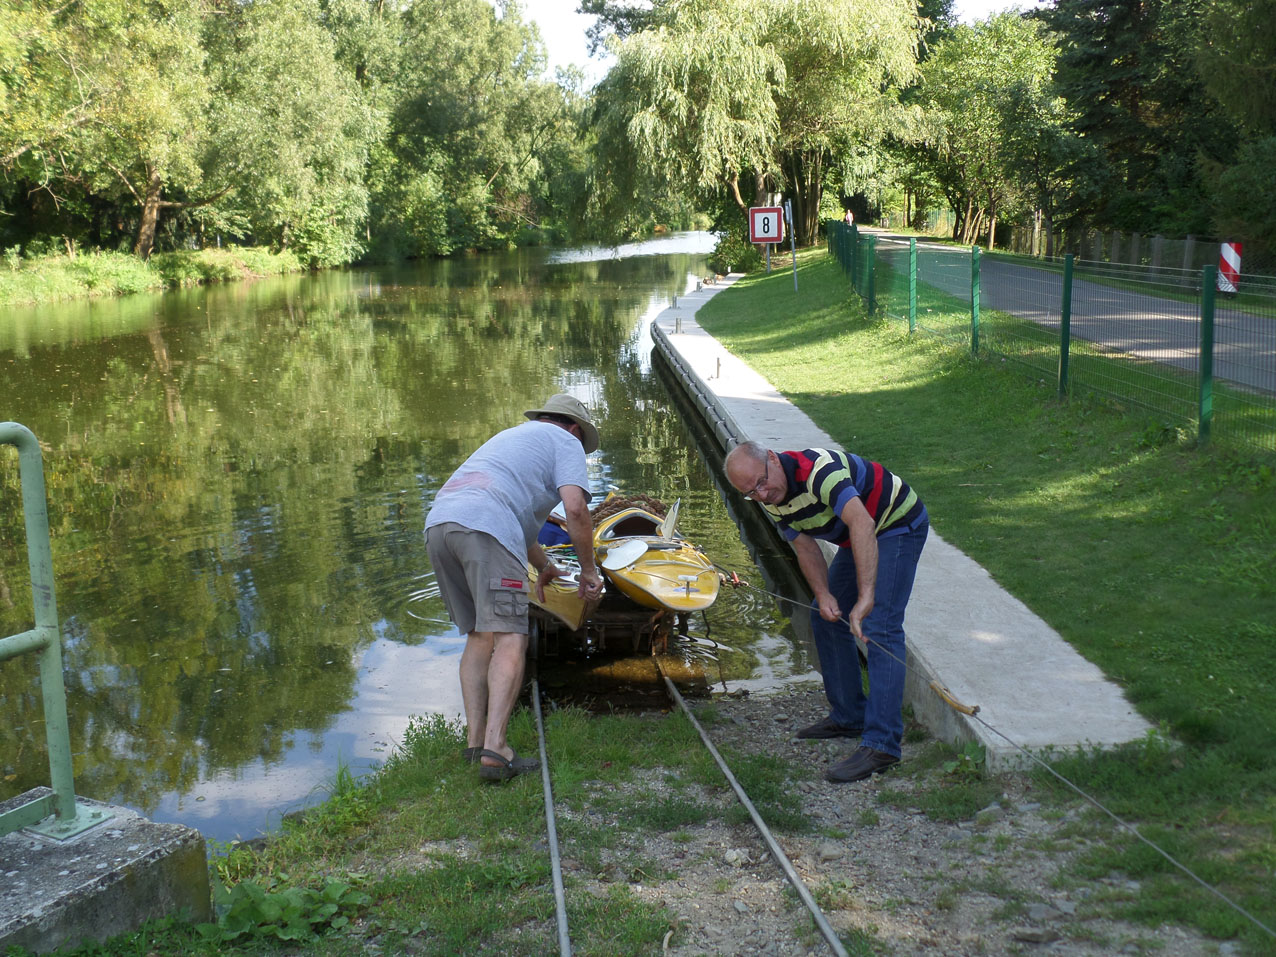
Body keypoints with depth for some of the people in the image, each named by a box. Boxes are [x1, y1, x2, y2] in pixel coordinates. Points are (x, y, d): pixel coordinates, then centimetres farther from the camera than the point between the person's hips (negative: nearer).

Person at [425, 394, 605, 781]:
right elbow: (575, 509, 0)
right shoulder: (566, 443, 17)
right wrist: (588, 570, 12)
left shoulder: (512, 435, 40)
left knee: (479, 637, 14)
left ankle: (475, 739, 8)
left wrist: (544, 566, 59)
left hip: (437, 524, 8)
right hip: (483, 529, -8)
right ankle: (494, 750, -21)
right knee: (509, 640, -10)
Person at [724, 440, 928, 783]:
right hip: (858, 537, 9)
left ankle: (881, 744, -20)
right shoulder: (773, 498, -6)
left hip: (899, 526, -9)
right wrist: (823, 594, -17)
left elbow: (861, 523, -47)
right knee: (825, 617, 12)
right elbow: (805, 547, 1)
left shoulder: (818, 469, -35)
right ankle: (848, 717, 24)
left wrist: (866, 596, -53)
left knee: (880, 628, -19)